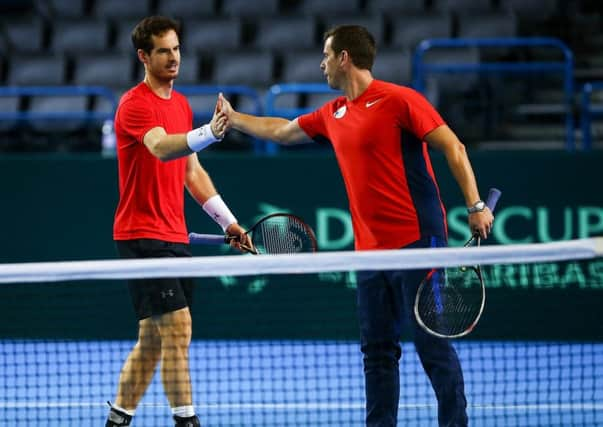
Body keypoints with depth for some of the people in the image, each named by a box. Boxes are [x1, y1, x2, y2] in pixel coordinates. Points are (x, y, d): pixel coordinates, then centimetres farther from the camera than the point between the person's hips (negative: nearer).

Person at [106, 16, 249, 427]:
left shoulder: (181, 104, 15)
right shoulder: (135, 104, -13)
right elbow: (161, 147, -33)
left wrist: (227, 219, 16)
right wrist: (210, 132, -50)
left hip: (174, 236, 9)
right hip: (142, 235, -9)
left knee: (152, 338, 11)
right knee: (177, 329, -14)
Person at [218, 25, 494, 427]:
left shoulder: (399, 100, -8)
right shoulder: (332, 115, 15)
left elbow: (453, 147, -11)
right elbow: (282, 130, 33)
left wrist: (476, 205, -19)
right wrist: (232, 116, 39)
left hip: (416, 239, -8)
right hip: (370, 249, 8)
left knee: (433, 342, -7)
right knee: (377, 348, 9)